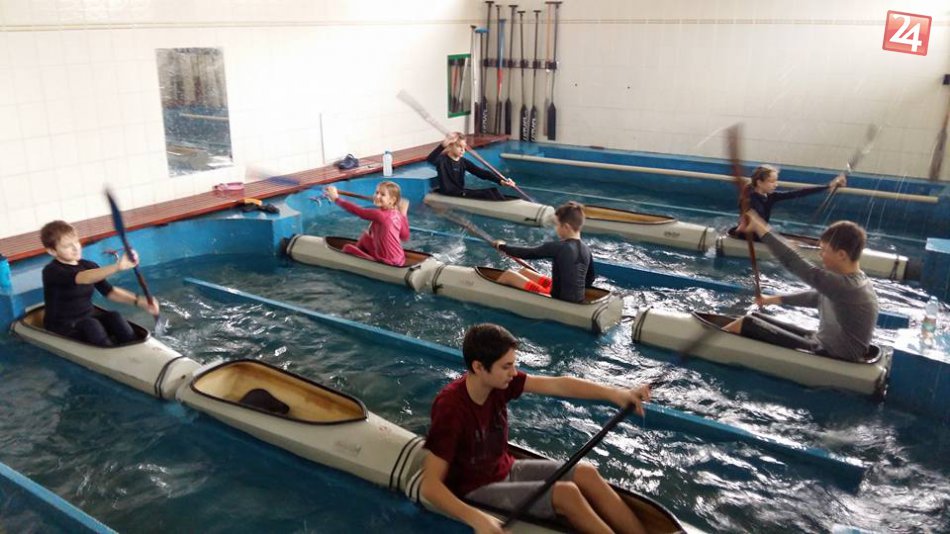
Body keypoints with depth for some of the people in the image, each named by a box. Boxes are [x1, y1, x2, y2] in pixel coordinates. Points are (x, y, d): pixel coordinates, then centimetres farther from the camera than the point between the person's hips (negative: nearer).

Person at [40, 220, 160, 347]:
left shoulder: (88, 266, 7)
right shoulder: (51, 271, -16)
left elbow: (109, 291, -1)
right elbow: (83, 279, -36)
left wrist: (138, 301, -19)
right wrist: (117, 267, -53)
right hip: (62, 327, -5)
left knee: (114, 317, -23)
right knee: (90, 325, -33)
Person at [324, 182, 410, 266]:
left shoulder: (380, 215, -24)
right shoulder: (398, 215, -2)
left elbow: (357, 210, -20)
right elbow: (405, 237, 11)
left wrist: (336, 198, -10)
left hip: (387, 263, -8)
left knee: (348, 248, 10)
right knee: (366, 237, 25)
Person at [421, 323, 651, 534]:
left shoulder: (499, 382, -12)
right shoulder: (451, 409, -31)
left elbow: (557, 385, -13)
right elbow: (430, 486, -32)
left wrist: (613, 393, -23)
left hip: (505, 469, 7)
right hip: (476, 490, -7)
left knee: (585, 473, -7)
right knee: (565, 493, -20)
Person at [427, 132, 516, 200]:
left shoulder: (463, 162, 8)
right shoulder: (442, 160, -10)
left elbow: (481, 172, 0)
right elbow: (430, 159, -34)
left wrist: (501, 181, -14)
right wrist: (443, 145, -51)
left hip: (461, 192, 8)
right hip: (448, 196, -8)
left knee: (493, 190, -7)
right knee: (487, 194, -20)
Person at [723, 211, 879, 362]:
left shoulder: (846, 286, -28)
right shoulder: (851, 280, 1)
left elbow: (794, 262, -32)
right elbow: (818, 296, 19)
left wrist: (759, 228, -27)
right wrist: (774, 299, 20)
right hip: (824, 345, 9)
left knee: (747, 325, -10)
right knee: (754, 319, 10)